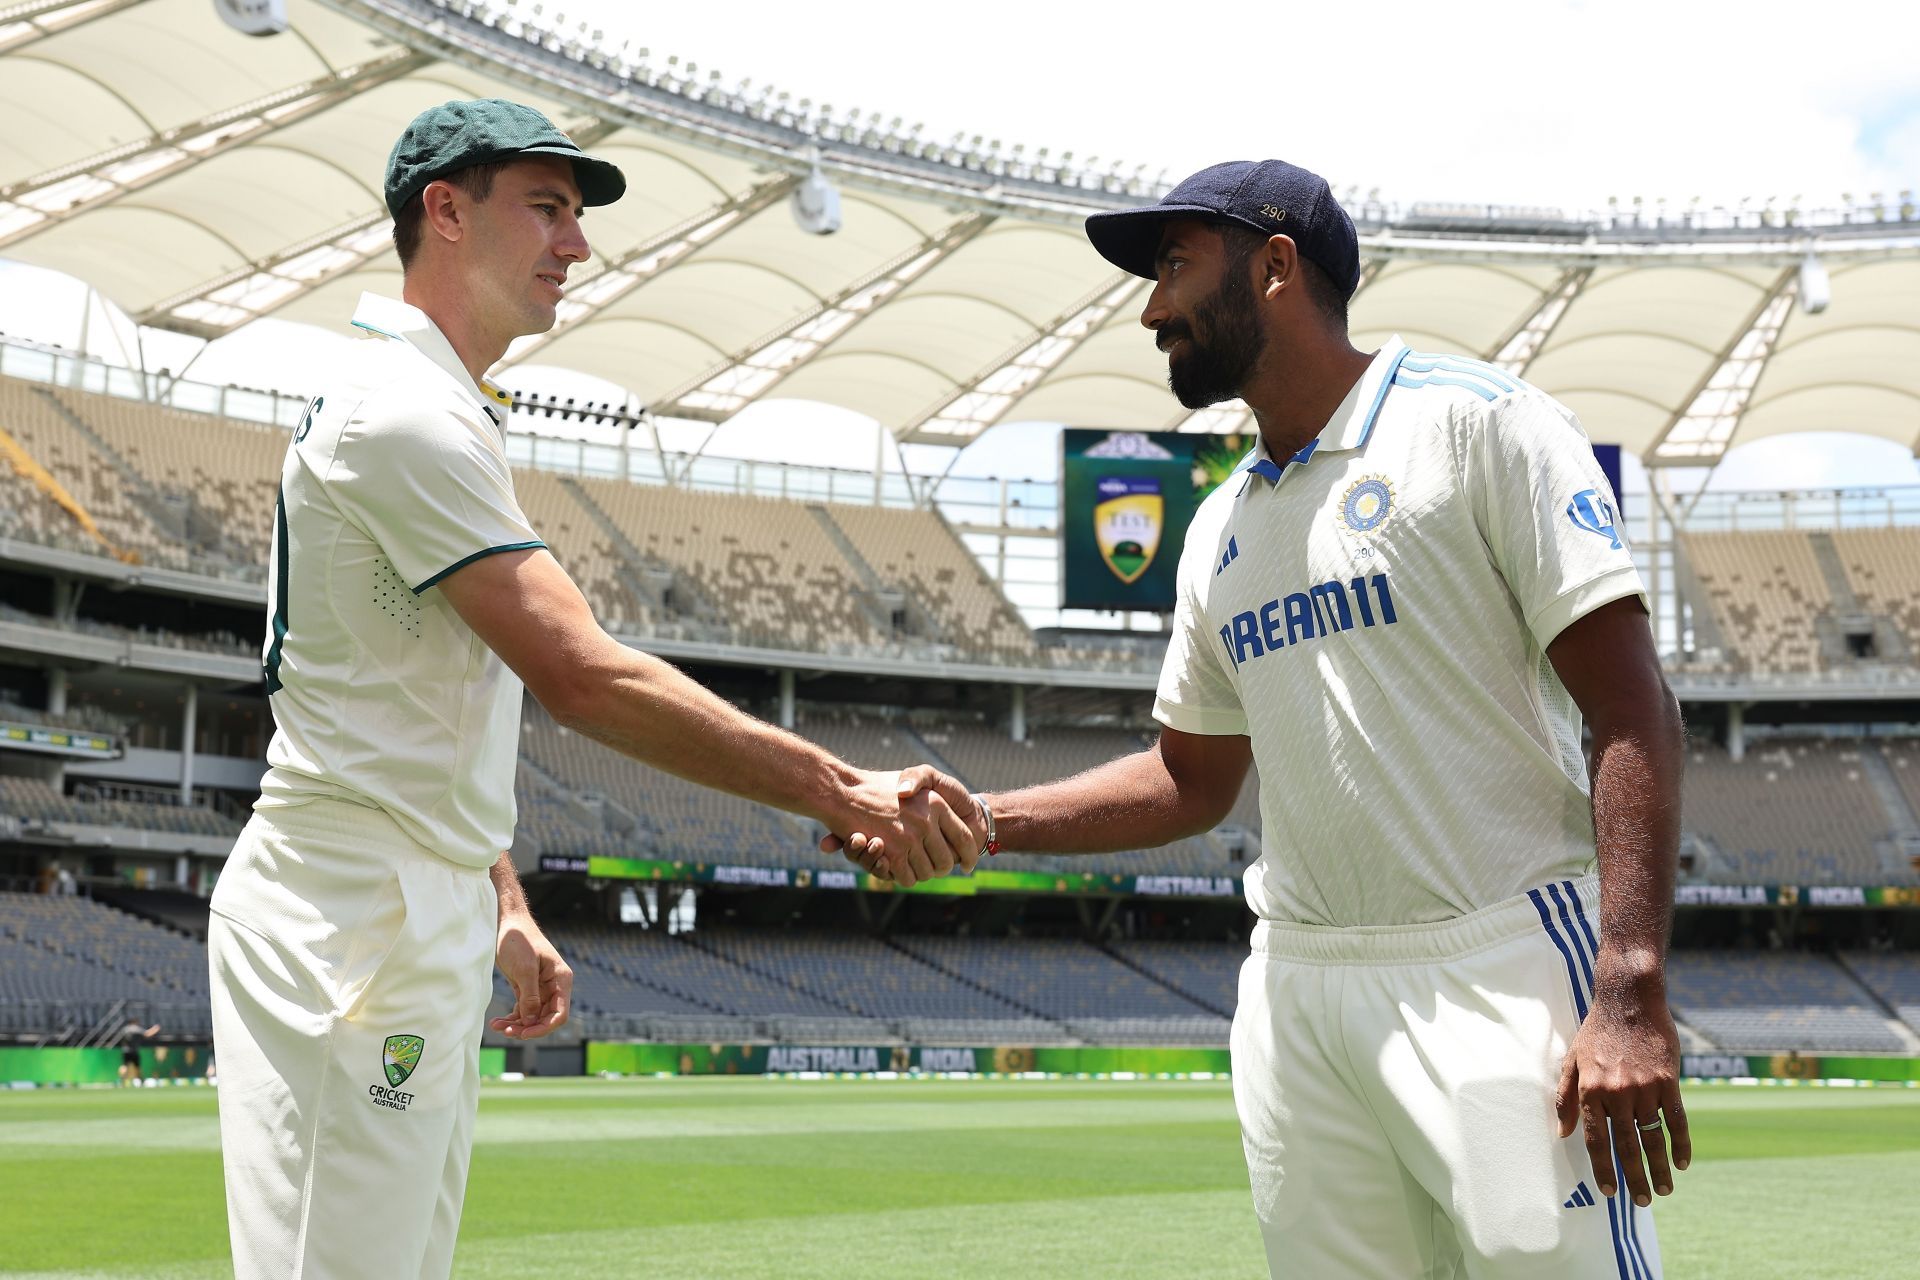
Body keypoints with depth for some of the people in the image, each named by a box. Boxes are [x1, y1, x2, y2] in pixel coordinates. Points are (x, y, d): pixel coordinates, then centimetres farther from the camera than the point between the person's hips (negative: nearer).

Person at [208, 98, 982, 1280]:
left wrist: (503, 906, 18)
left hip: (429, 915, 11)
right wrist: (841, 792, -23)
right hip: (355, 925, -11)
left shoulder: (447, 413, 19)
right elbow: (581, 676, -23)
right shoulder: (408, 412, -15)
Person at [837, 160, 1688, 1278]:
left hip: (1499, 976, -6)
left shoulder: (1476, 422, -4)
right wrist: (973, 818, 10)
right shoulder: (1221, 528, 17)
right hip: (1299, 993, 6)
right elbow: (1191, 780, 24)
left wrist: (1632, 991, -21)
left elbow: (1633, 711, -11)